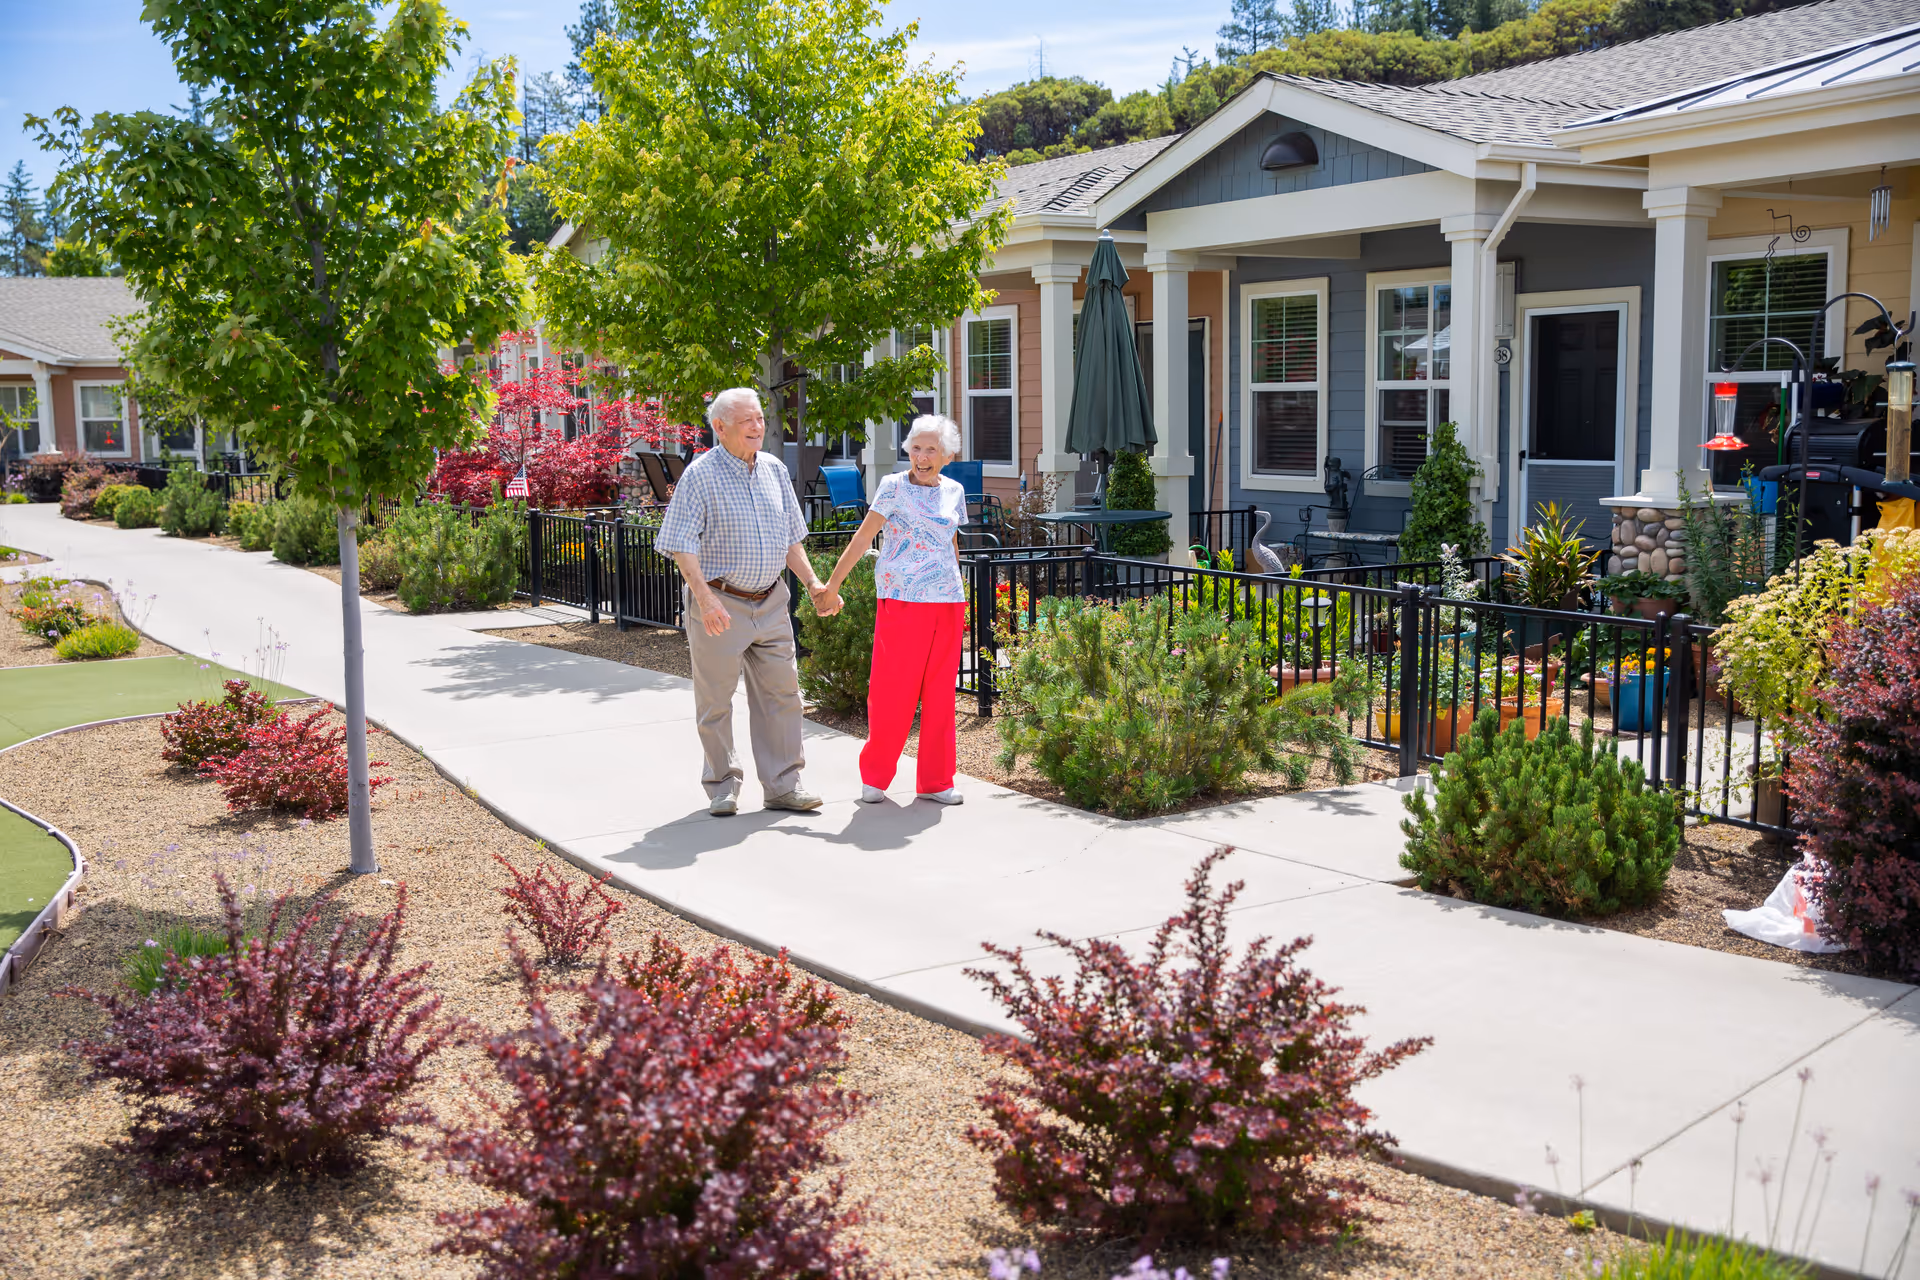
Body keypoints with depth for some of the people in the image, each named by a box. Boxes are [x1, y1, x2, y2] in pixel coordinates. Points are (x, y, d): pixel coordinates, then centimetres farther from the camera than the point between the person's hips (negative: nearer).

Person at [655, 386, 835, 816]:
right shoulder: (701, 474, -9)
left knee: (781, 692, 6)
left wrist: (813, 582, 7)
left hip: (770, 603, 5)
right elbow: (682, 545, -14)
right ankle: (722, 785, 18)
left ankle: (783, 784, 15)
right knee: (715, 699, 4)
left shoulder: (774, 470, 9)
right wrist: (705, 599, -24)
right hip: (720, 604, -5)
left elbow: (790, 537, 18)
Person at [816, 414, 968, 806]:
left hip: (947, 602, 5)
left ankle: (935, 780, 17)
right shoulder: (894, 486, -3)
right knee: (893, 690, -3)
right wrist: (832, 586, -6)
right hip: (901, 599, -4)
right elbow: (863, 538, -4)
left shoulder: (954, 491, 11)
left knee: (940, 693, 7)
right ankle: (875, 777, 12)